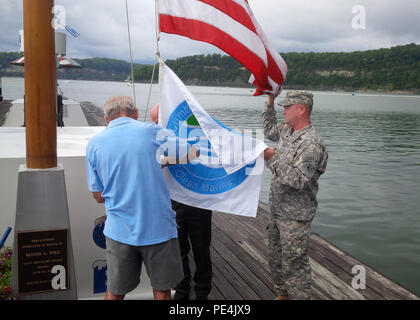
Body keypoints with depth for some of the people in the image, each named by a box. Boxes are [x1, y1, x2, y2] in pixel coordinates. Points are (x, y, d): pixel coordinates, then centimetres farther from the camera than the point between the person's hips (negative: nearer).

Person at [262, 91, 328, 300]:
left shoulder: (311, 144, -22)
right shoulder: (287, 130, 6)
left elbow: (298, 180, -29)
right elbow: (269, 131, 27)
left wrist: (273, 159, -26)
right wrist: (270, 101, 17)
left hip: (295, 216, -9)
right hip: (277, 210, 9)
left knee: (294, 263, 1)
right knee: (275, 257, 21)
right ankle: (282, 294, 39)